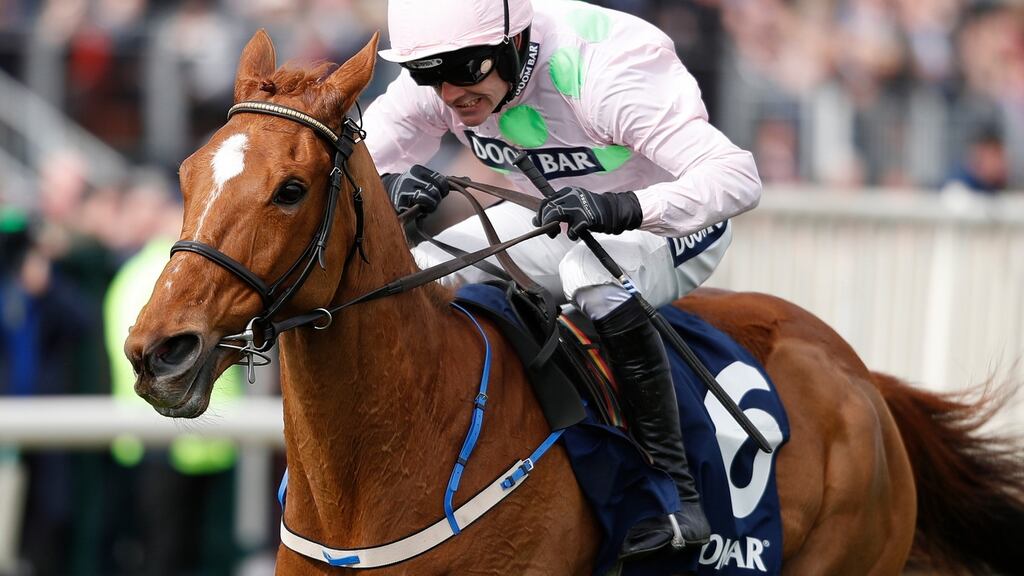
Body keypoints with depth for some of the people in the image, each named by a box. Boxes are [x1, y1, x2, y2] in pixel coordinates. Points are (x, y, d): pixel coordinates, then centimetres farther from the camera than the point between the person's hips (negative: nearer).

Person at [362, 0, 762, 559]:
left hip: (671, 227, -6)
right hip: (556, 220, 7)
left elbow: (738, 177, -42)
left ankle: (677, 494, -32)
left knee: (594, 275, -38)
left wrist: (624, 208, -58)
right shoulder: (438, 81, -18)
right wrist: (390, 186, -39)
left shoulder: (602, 73, -35)